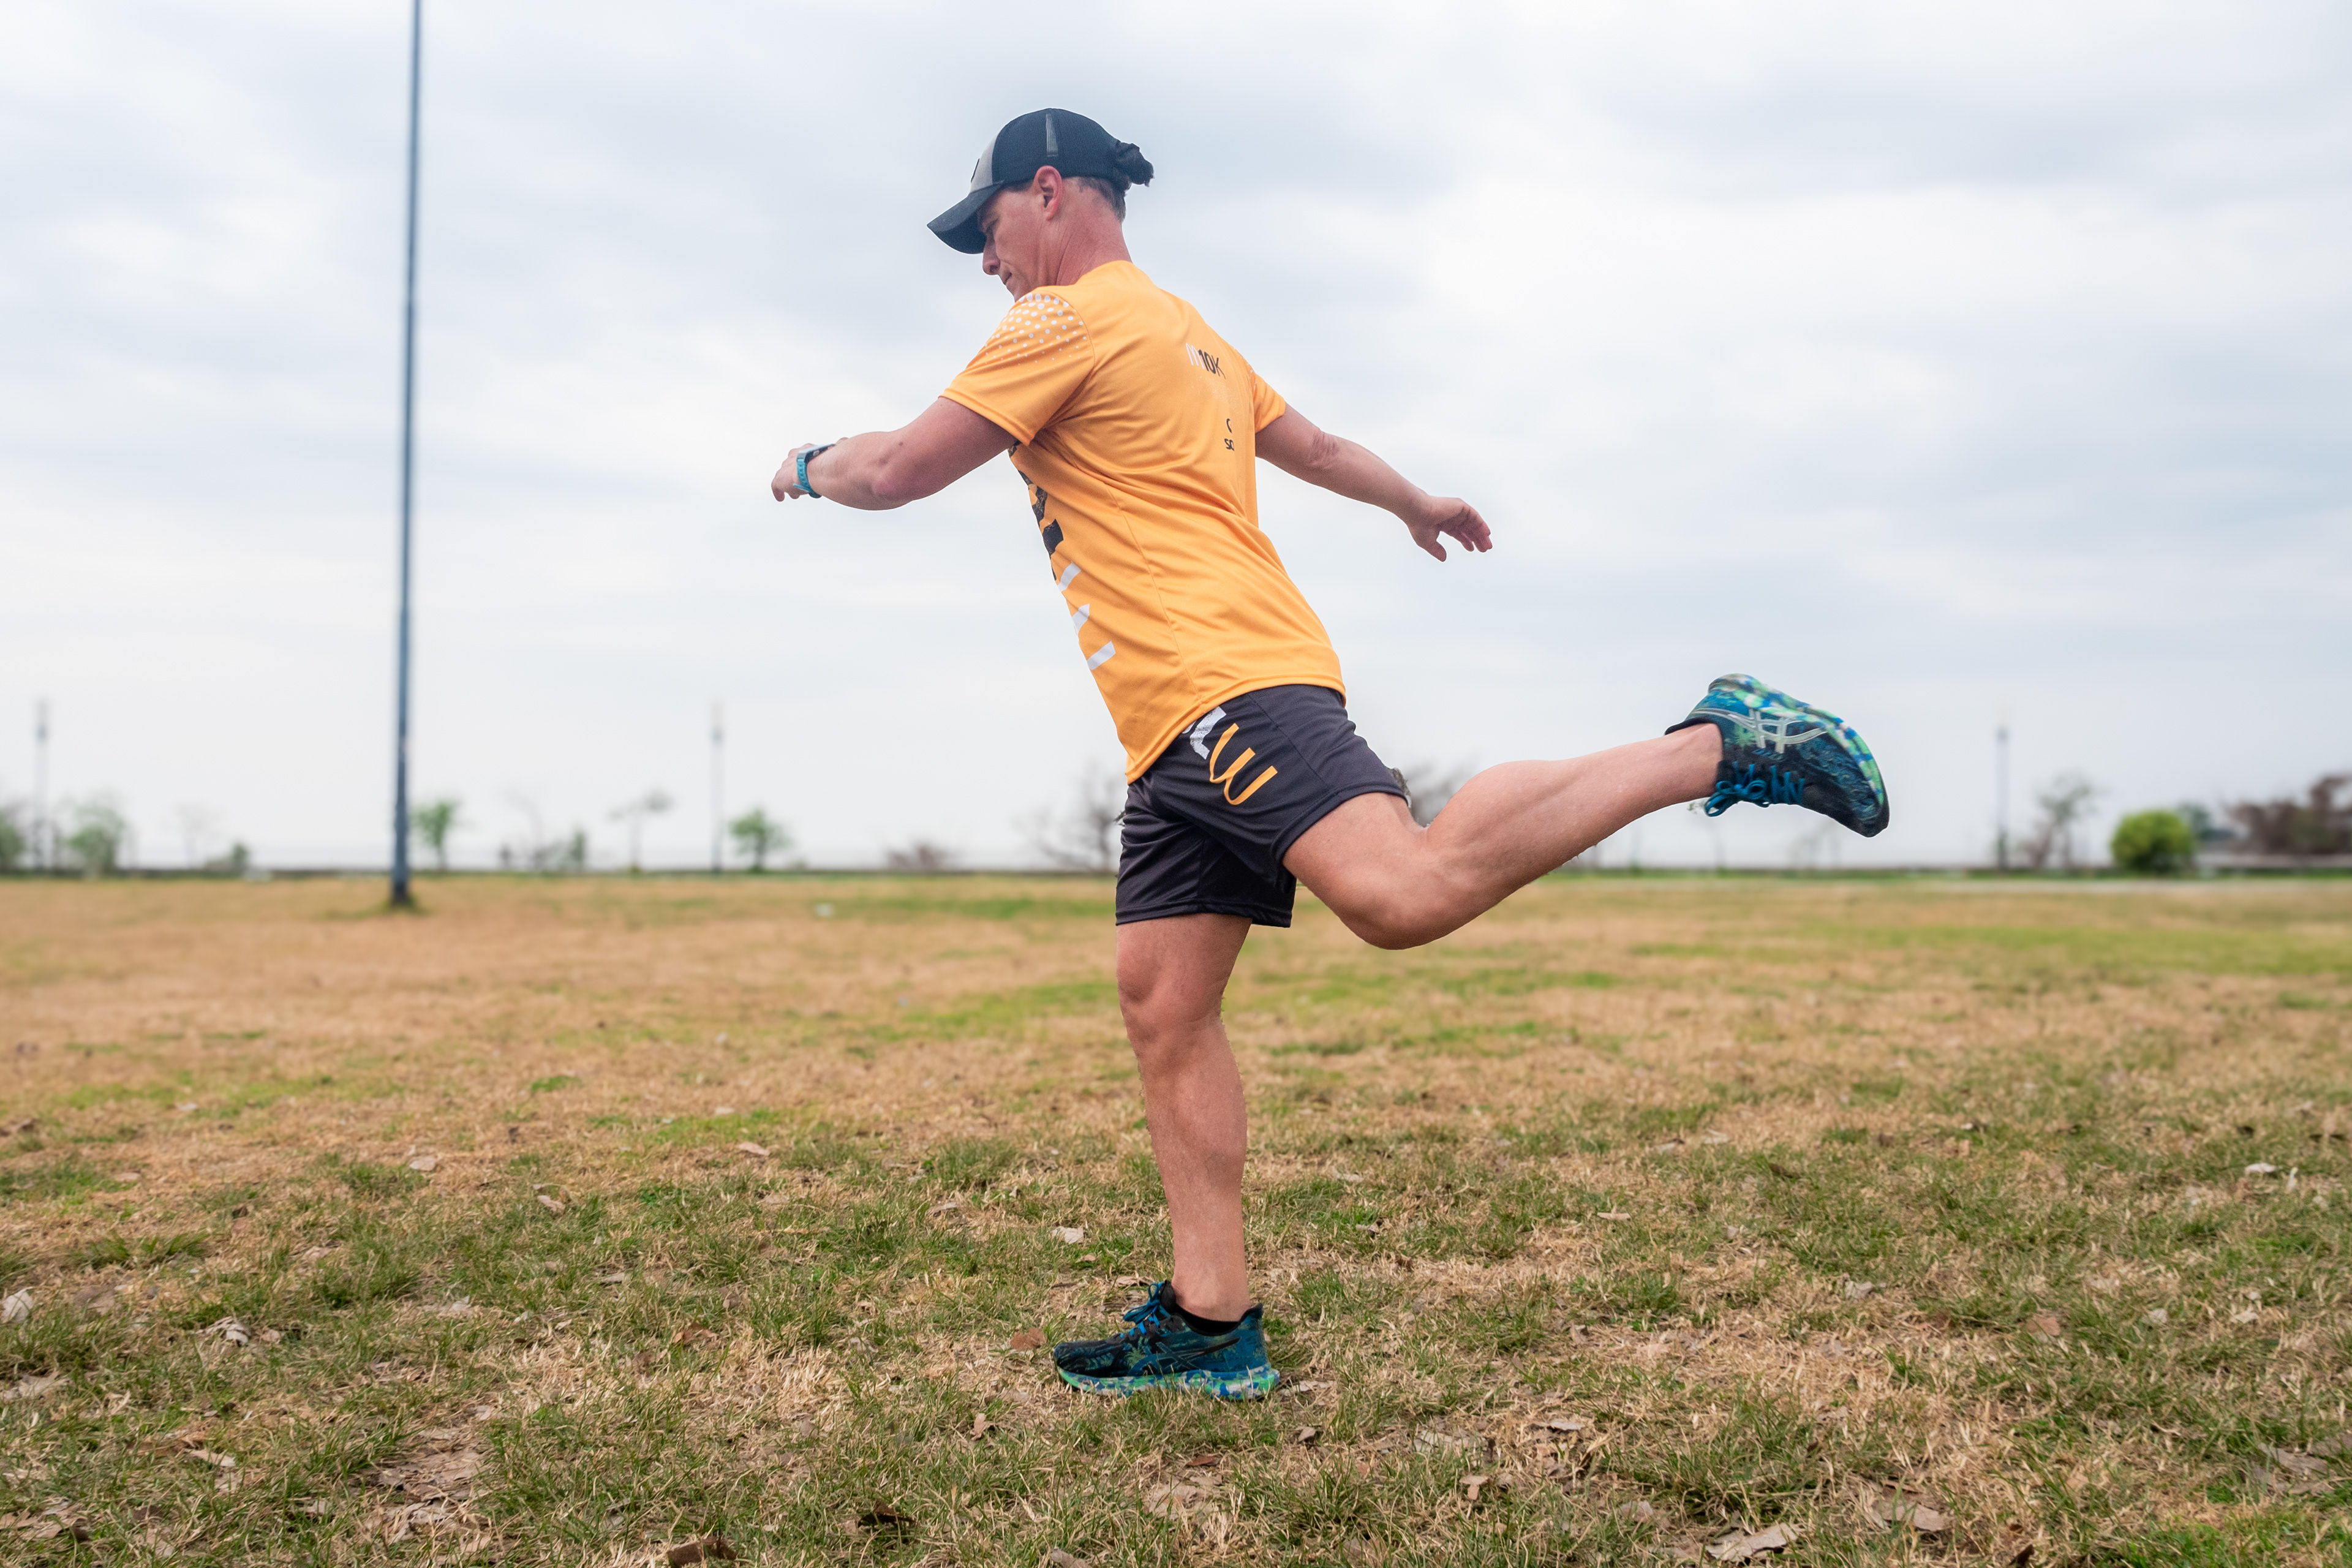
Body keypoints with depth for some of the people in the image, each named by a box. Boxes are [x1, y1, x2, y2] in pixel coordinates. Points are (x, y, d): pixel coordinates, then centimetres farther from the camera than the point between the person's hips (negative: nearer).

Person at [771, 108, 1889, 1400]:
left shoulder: (1070, 321, -2)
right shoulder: (1181, 331, 28)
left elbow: (892, 473, -3)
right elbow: (1313, 444, 40)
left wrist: (811, 465, 20)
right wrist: (1416, 503, 57)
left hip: (1224, 677, -11)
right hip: (1180, 729, 11)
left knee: (1403, 890, -29)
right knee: (1164, 1011, 4)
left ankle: (1716, 747, -15)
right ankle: (1210, 1323, 4)